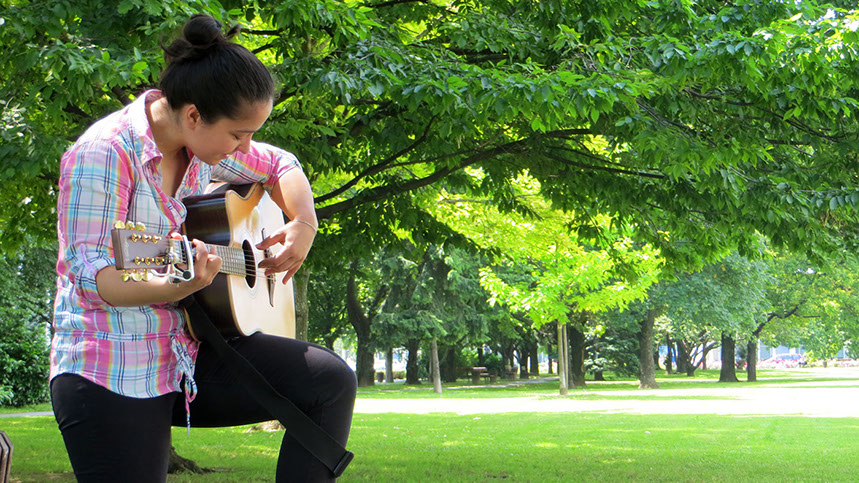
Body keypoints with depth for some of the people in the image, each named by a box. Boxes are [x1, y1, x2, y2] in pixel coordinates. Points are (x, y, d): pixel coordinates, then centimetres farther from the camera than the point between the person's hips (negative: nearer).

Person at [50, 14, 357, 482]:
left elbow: (278, 165, 23)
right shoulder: (104, 154, -19)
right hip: (113, 376, -7)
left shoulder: (200, 143, 4)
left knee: (330, 381, -8)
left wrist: (303, 225, 3)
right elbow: (91, 278, -23)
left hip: (186, 352, 7)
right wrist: (177, 288, -39)